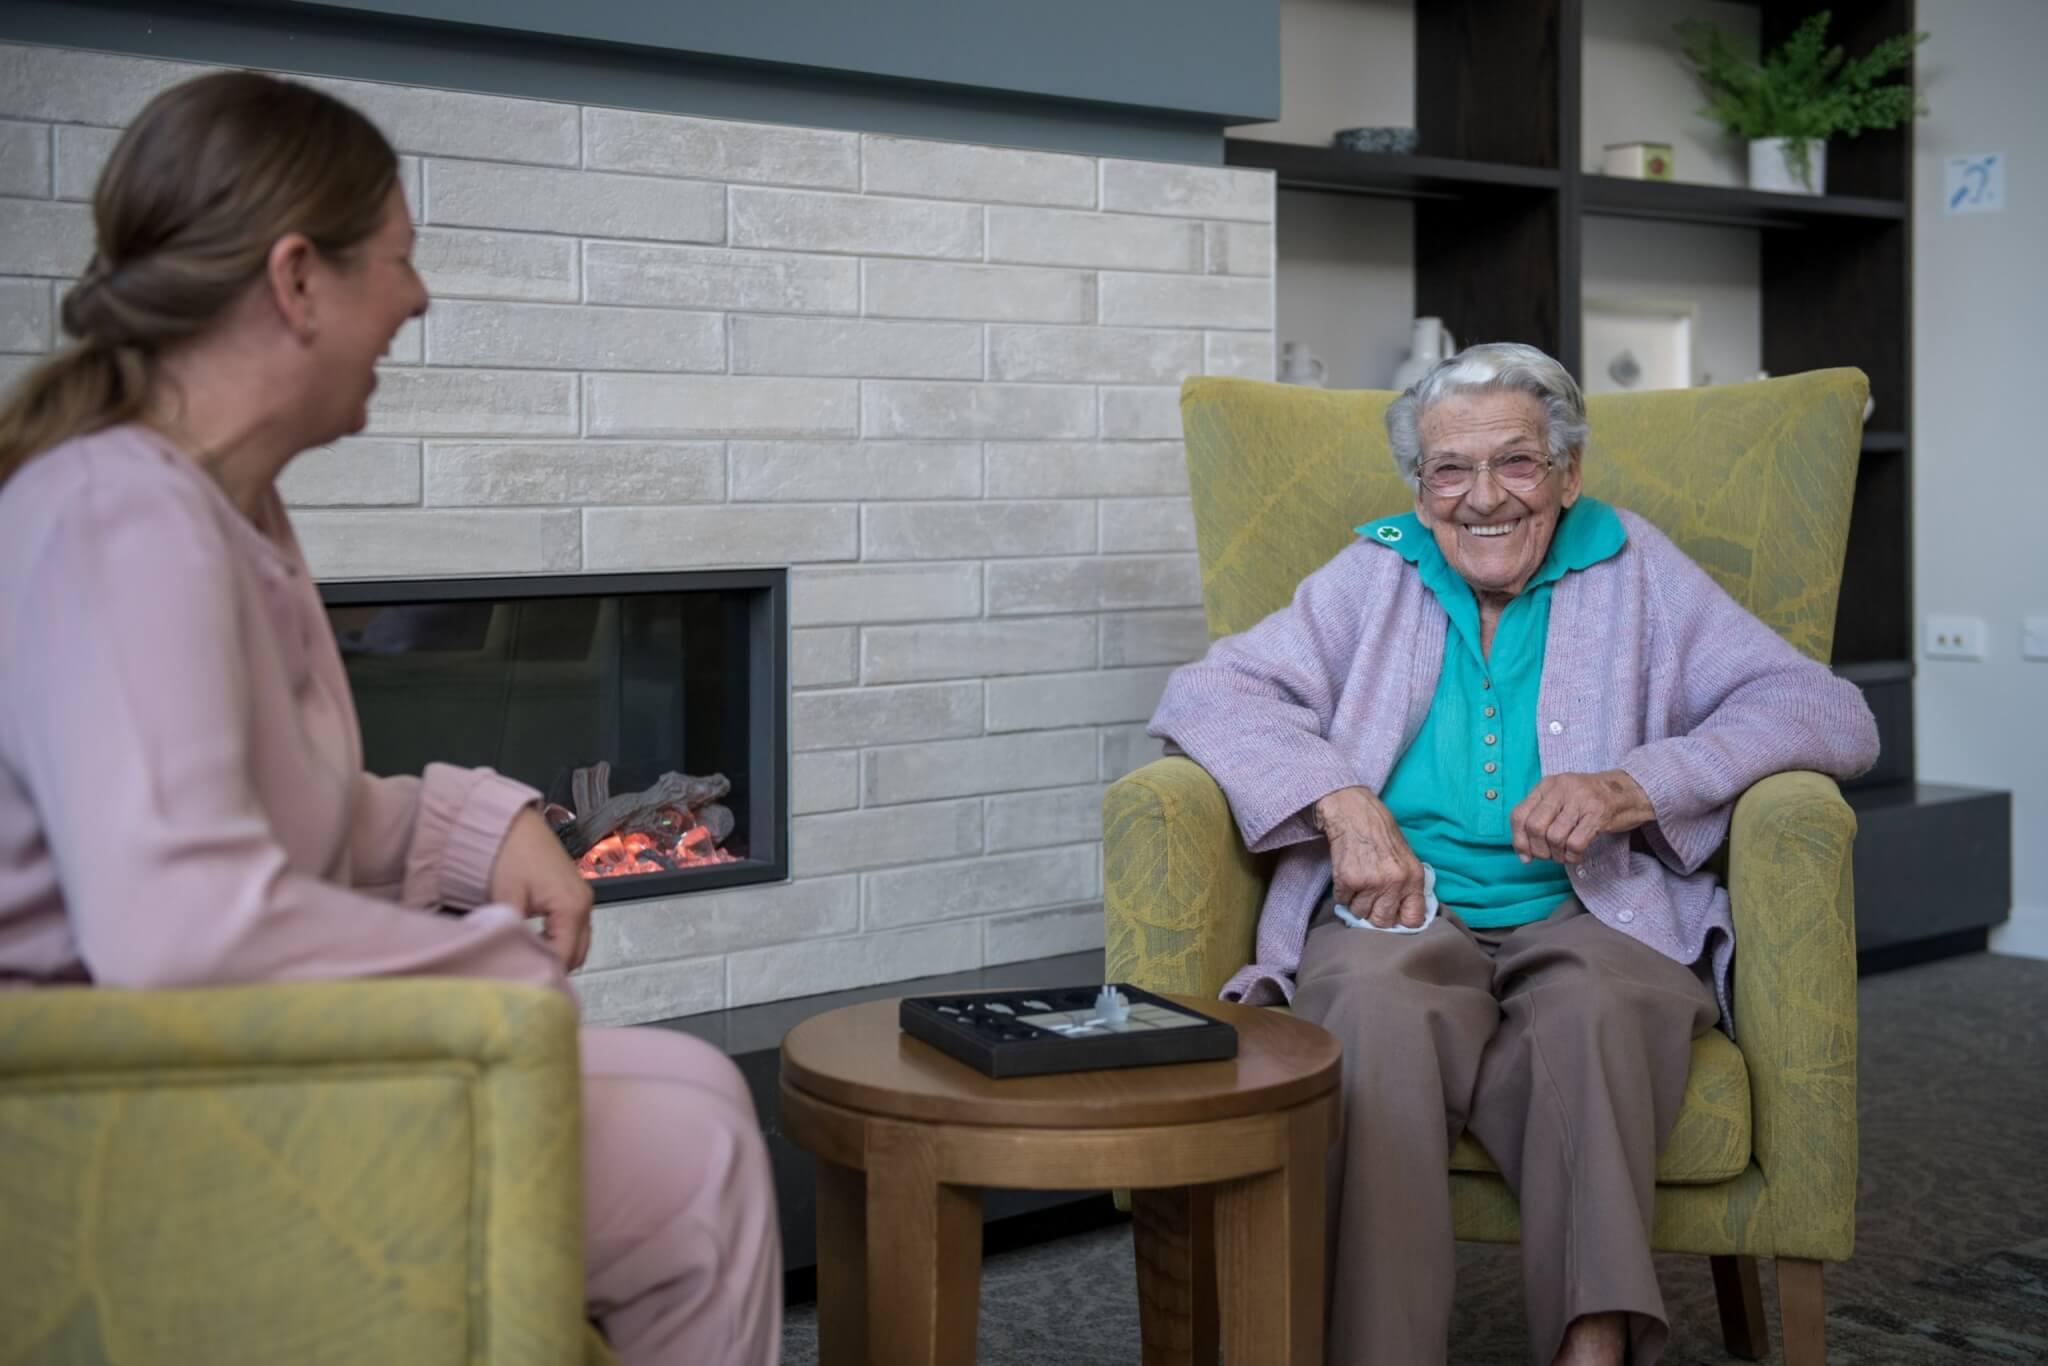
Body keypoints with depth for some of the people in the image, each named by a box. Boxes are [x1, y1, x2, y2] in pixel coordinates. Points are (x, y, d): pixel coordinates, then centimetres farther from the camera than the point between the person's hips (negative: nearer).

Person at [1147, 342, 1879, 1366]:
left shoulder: (1632, 571, 13)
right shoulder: (1375, 577, 17)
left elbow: (1832, 715, 3)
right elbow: (1204, 693, 5)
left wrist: (1637, 786, -13)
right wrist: (1340, 801, -13)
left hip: (1585, 922, 0)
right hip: (1396, 916, 1)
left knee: (1590, 1005, -36)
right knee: (1381, 1005, -35)